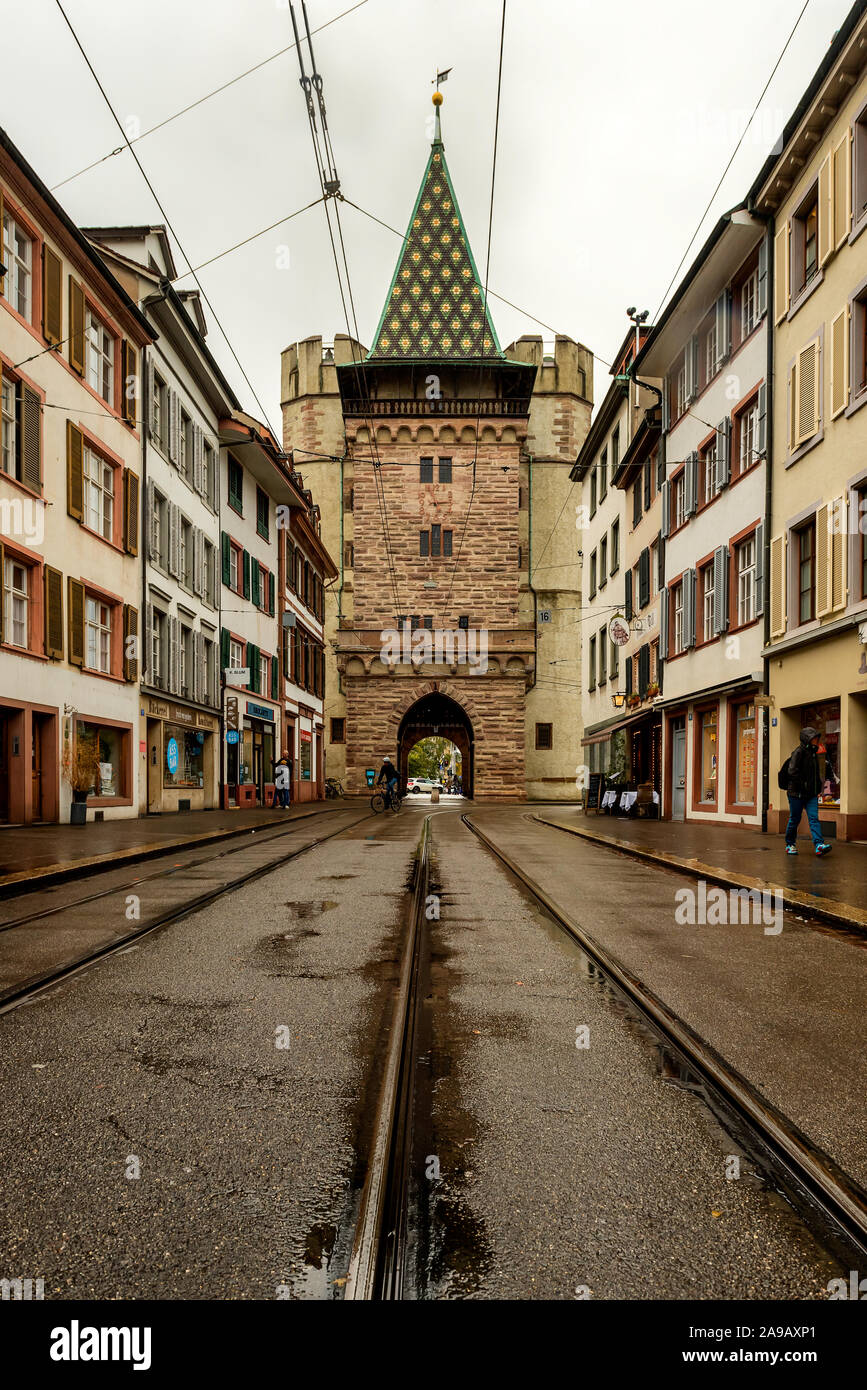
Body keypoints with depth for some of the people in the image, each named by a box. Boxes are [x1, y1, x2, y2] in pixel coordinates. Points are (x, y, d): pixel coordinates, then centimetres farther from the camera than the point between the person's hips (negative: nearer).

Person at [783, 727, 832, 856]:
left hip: (811, 794, 6)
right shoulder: (799, 752, -10)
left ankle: (819, 845, -16)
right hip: (797, 792, -6)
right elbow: (792, 771, -19)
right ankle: (790, 845, 18)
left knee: (814, 818, -7)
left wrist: (818, 788, 12)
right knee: (795, 819, 4)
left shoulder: (813, 753, 14)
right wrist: (803, 785, -17)